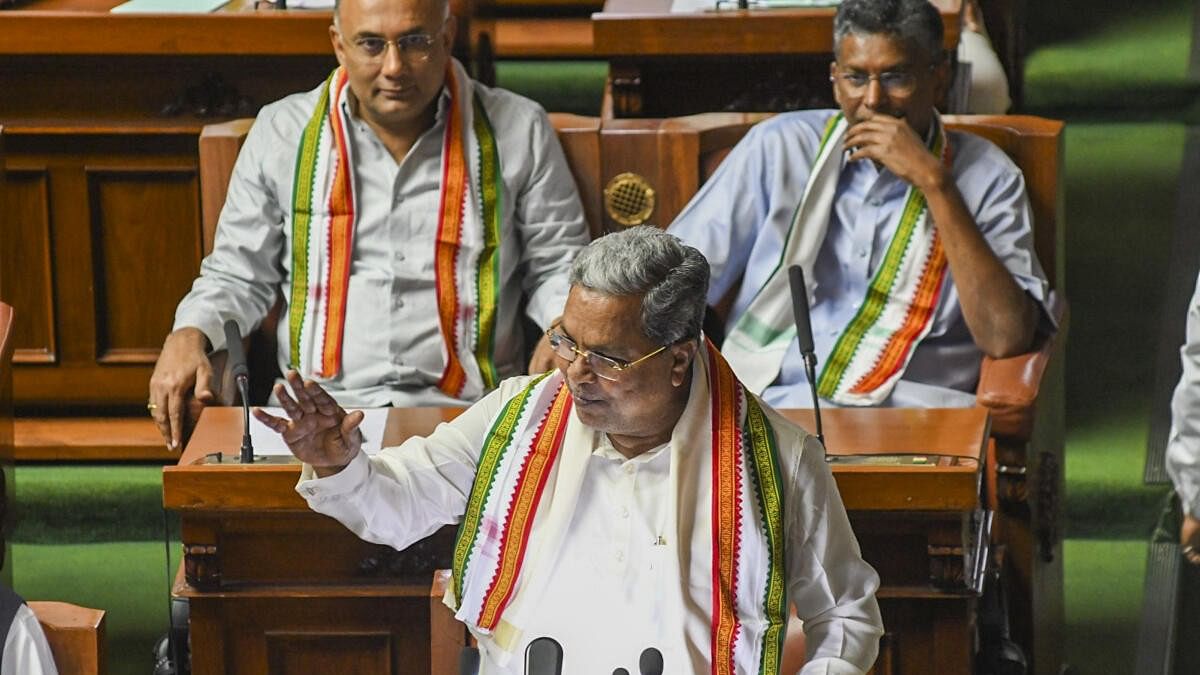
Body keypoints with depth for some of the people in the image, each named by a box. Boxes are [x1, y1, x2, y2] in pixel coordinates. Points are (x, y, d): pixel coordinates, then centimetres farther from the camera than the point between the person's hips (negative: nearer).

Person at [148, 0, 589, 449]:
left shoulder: (517, 131, 7)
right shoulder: (282, 134, 9)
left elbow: (559, 263, 14)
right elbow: (238, 274, 16)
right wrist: (190, 334, -4)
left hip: (463, 407, 0)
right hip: (315, 407, 1)